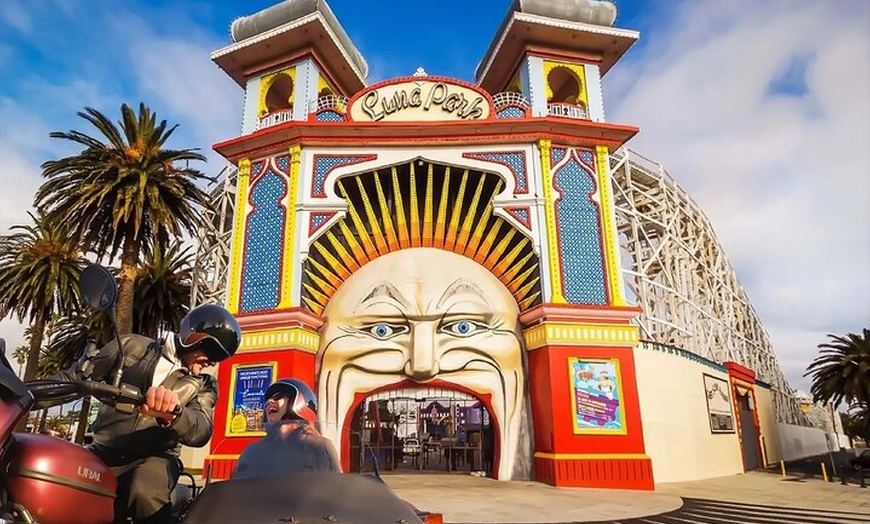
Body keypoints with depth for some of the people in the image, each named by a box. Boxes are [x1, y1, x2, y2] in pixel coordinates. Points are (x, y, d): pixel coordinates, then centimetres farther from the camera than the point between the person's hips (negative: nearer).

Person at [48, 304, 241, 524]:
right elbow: (74, 377, 12)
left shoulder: (204, 386, 7)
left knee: (145, 494, -35)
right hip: (103, 452, 2)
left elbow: (201, 432, -12)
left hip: (154, 458, -2)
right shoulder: (133, 347, 8)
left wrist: (173, 412, -36)